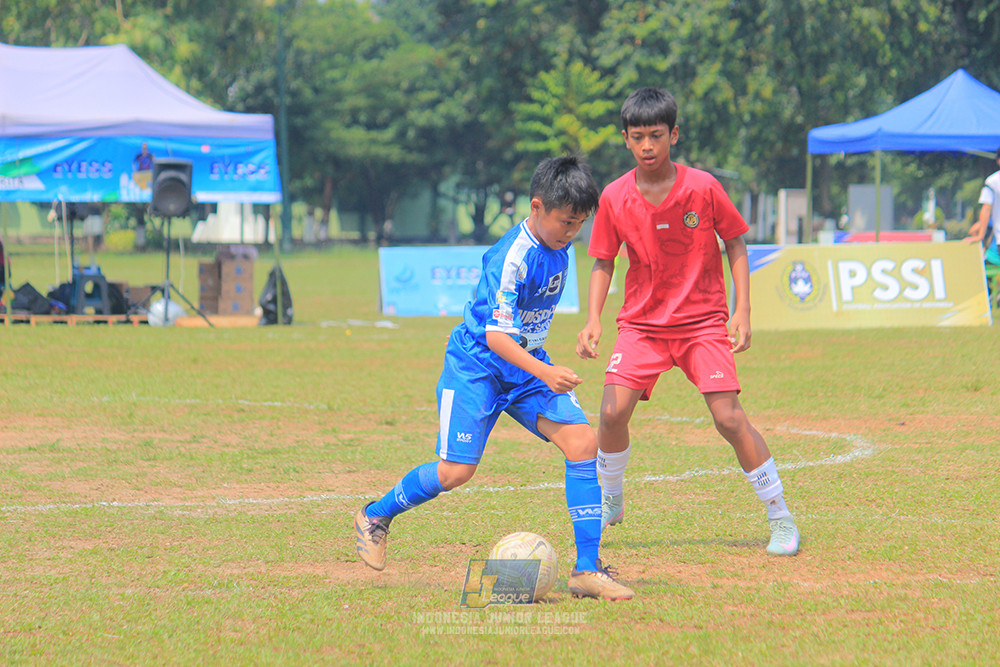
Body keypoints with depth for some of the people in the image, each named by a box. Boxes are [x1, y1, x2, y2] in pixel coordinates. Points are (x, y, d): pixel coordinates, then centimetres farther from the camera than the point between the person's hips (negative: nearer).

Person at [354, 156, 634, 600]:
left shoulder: (557, 248, 1)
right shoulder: (511, 258, -24)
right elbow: (495, 334, -30)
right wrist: (544, 374, -42)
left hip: (529, 364, 7)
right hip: (477, 364, -7)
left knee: (582, 441, -13)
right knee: (456, 471, -9)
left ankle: (588, 569, -13)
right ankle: (375, 518, 21)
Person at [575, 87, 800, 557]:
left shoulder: (703, 187, -9)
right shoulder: (615, 198, -4)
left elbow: (735, 244, 2)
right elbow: (603, 262, 8)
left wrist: (742, 311, -5)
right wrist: (593, 319, -5)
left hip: (703, 320, -2)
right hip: (641, 322, 2)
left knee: (728, 417, -13)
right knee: (613, 410, -15)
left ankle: (780, 518, 0)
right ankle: (609, 504, 13)